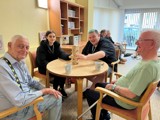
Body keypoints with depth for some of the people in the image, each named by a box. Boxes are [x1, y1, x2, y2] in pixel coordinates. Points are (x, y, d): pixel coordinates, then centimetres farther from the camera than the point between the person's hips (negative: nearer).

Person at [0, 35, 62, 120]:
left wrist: (47, 90, -5)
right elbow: (19, 100, -31)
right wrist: (43, 91, -18)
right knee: (56, 99, -7)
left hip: (26, 96, 8)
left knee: (57, 96, 9)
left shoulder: (20, 62, 0)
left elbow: (31, 81, 10)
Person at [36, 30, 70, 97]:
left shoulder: (56, 45, -1)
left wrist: (69, 56, -38)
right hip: (44, 67, -5)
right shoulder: (41, 47, -16)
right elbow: (41, 61, -21)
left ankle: (61, 88, 2)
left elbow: (61, 54, -17)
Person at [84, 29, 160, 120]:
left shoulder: (148, 66, -33)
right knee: (98, 84, 24)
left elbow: (130, 94, -32)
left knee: (88, 92, 0)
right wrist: (119, 81, 6)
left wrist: (113, 87, -16)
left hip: (124, 102, -10)